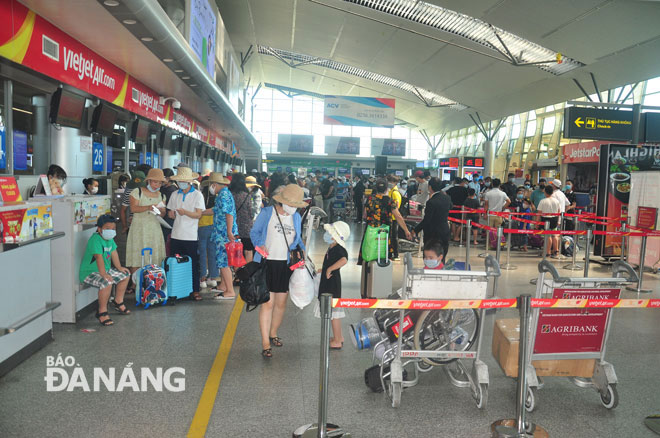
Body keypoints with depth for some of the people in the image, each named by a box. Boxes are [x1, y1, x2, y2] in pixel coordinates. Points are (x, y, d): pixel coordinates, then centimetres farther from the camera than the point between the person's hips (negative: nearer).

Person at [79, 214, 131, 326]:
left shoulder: (110, 239, 5)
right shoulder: (95, 240, -25)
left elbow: (113, 253, 14)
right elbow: (99, 257, -32)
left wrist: (119, 267, 12)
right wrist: (103, 274, -36)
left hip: (106, 269, 10)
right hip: (90, 272, -10)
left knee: (125, 275, 13)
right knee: (107, 283, -35)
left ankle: (118, 301, 29)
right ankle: (102, 312, -21)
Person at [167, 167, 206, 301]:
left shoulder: (197, 194, 0)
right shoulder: (175, 194, 12)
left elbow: (198, 214, -8)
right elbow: (170, 213, 16)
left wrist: (185, 212, -24)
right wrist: (171, 214, -7)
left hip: (191, 236, -4)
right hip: (176, 235, 4)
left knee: (193, 264, -1)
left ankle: (195, 290, 8)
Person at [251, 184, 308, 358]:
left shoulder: (296, 217, 10)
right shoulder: (267, 213, -4)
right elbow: (254, 232, 2)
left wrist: (302, 250, 2)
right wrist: (260, 245, -16)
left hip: (286, 264, 5)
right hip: (267, 263, -5)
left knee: (281, 303, 11)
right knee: (267, 303, -7)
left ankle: (273, 334, 32)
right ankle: (265, 344, -1)